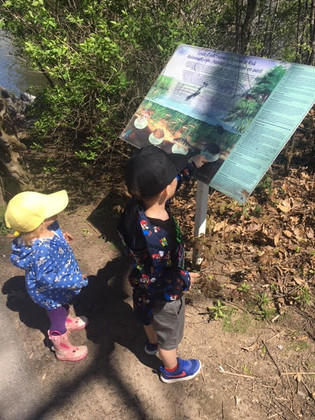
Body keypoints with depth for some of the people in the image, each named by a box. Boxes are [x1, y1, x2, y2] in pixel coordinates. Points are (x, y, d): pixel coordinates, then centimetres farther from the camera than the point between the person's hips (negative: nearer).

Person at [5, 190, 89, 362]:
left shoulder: (46, 231, -19)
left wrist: (61, 238, 6)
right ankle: (63, 350, 50)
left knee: (64, 308, 37)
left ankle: (67, 322, 69)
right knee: (57, 320, 21)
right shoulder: (42, 250, -46)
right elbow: (47, 278, -36)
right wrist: (75, 281, -30)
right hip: (51, 294, -7)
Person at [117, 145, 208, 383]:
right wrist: (185, 279, -16)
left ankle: (152, 343, 69)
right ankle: (172, 370, 56)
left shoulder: (140, 202, -25)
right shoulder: (154, 238, -47)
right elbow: (159, 283, -33)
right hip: (163, 296, -7)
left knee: (150, 317, 36)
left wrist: (191, 166, 7)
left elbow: (164, 186, -2)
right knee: (169, 334, 25)